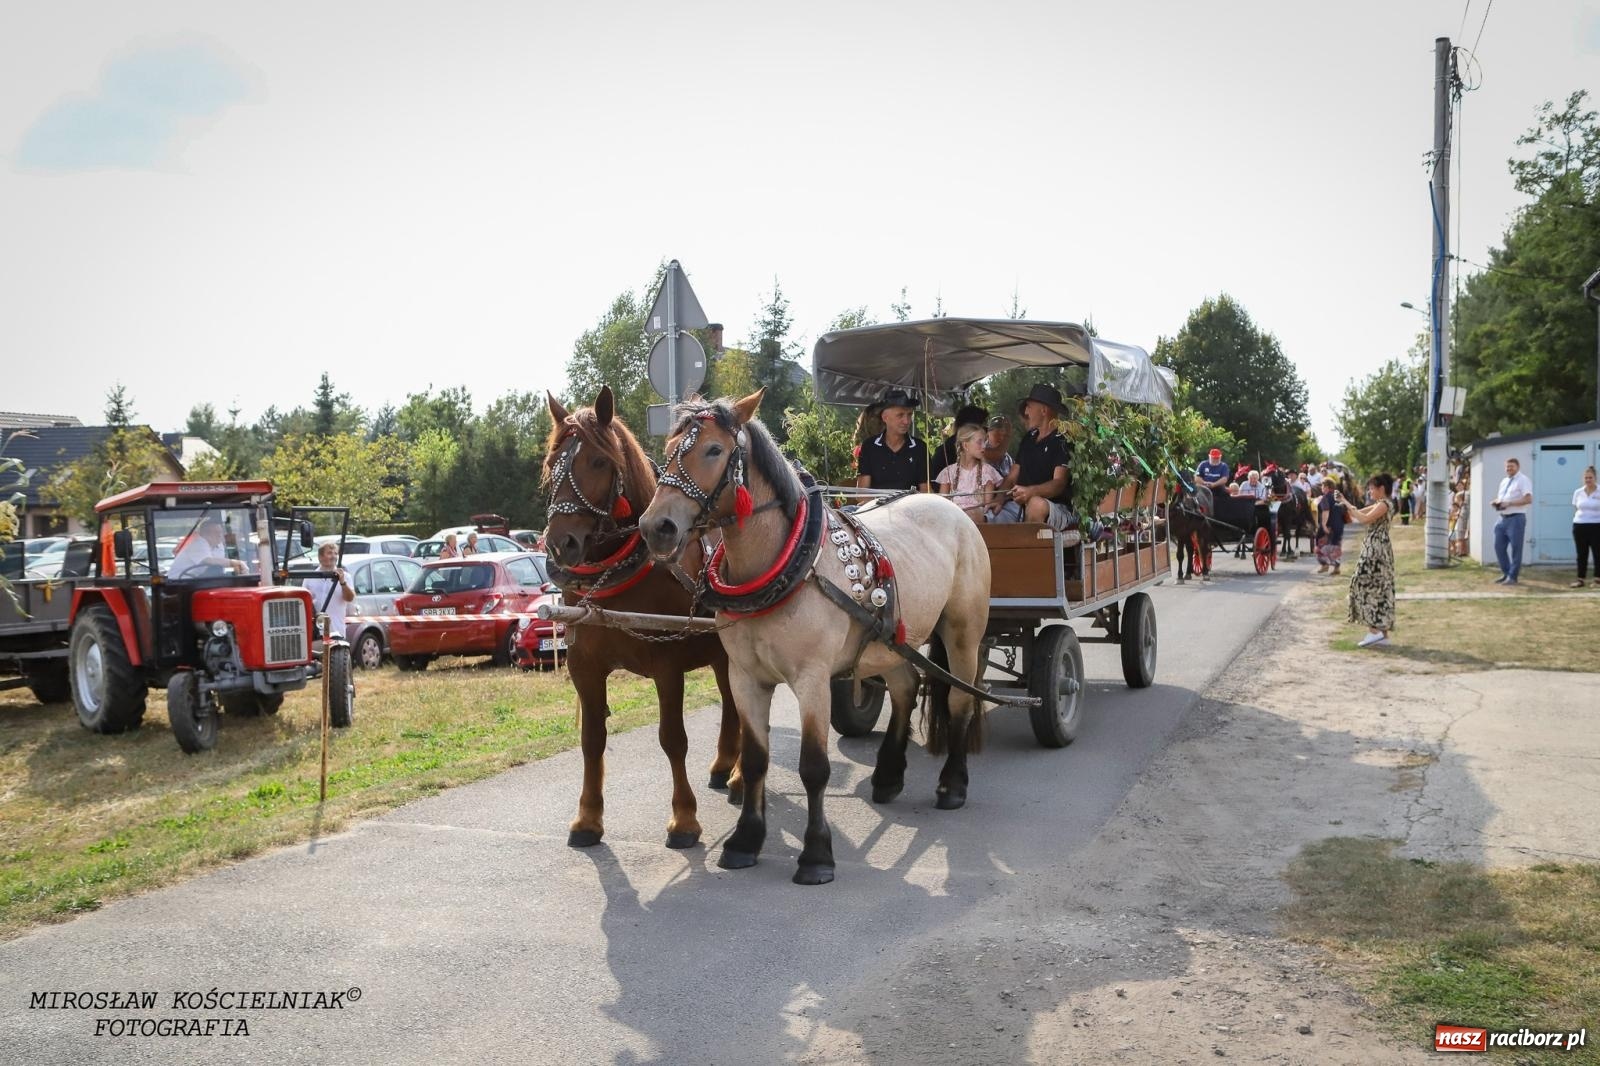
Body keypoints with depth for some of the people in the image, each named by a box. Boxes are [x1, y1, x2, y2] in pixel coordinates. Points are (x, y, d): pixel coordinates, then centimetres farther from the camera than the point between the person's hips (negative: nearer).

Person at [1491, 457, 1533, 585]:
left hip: (1516, 519, -8)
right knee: (1499, 546, 10)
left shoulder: (1523, 480, -8)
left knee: (1515, 548, -1)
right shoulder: (1504, 481, 17)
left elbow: (1528, 499, -19)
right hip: (1503, 518, 8)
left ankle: (1512, 577, 5)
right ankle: (1506, 573, 23)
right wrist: (1495, 502, 4)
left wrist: (1509, 503, -23)